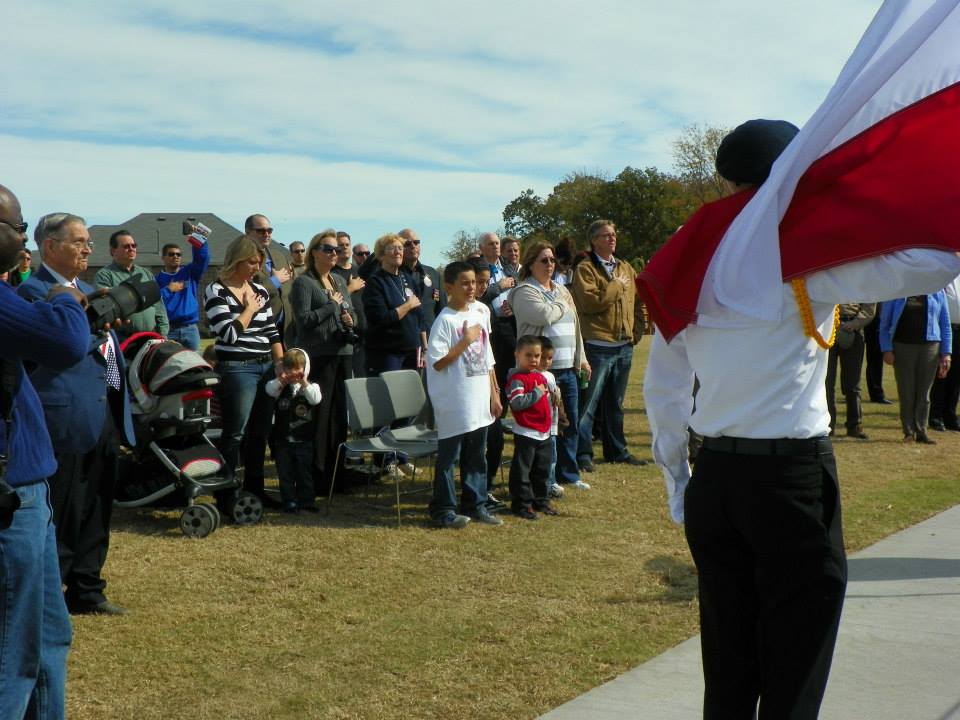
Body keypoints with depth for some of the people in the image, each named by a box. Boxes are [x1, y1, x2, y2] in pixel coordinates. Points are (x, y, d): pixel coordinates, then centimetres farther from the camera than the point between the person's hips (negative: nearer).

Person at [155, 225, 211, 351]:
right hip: (168, 329, -2)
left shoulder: (190, 273, 11)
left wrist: (199, 238, -19)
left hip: (190, 329, 2)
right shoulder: (158, 279, 6)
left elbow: (202, 258, -6)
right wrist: (168, 290, -8)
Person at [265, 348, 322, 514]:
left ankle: (307, 500, 17)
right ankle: (289, 502, 11)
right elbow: (269, 390, -14)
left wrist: (304, 382, -28)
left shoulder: (311, 386, 1)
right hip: (282, 440, 1)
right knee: (285, 472, 4)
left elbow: (315, 399, -19)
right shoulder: (281, 386, 5)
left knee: (304, 471, 7)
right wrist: (281, 380, -29)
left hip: (304, 440, -1)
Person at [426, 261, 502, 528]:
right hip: (454, 402, -7)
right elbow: (437, 363, -17)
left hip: (479, 400, 7)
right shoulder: (445, 320, -12)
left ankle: (475, 504, 25)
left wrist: (494, 393, 14)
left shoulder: (481, 312, 9)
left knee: (476, 455, 14)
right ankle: (442, 509, 10)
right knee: (448, 455, 1)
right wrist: (466, 341, -17)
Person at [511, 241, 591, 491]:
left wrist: (581, 358, 19)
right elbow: (544, 315, -23)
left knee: (571, 423, 12)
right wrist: (563, 306, -3)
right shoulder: (525, 292, -6)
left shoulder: (561, 290, 19)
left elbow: (574, 326, 23)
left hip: (568, 367, 8)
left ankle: (568, 474, 24)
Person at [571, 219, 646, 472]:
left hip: (624, 346, 7)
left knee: (615, 404, 16)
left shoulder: (626, 269, 15)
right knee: (589, 403, -4)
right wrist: (617, 285, -12)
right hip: (598, 345, -7)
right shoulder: (585, 269, -6)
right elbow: (591, 302, -21)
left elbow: (639, 302, 21)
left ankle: (616, 451, 25)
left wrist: (637, 331, 11)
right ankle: (583, 454, 2)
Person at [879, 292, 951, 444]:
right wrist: (887, 350, -6)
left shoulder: (937, 292, 9)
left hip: (930, 346, 1)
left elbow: (945, 324, 11)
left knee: (924, 391, 5)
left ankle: (921, 431, 11)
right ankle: (909, 431, 9)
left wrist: (946, 354, 5)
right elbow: (884, 324, 4)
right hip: (902, 345, -1)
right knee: (906, 391, 2)